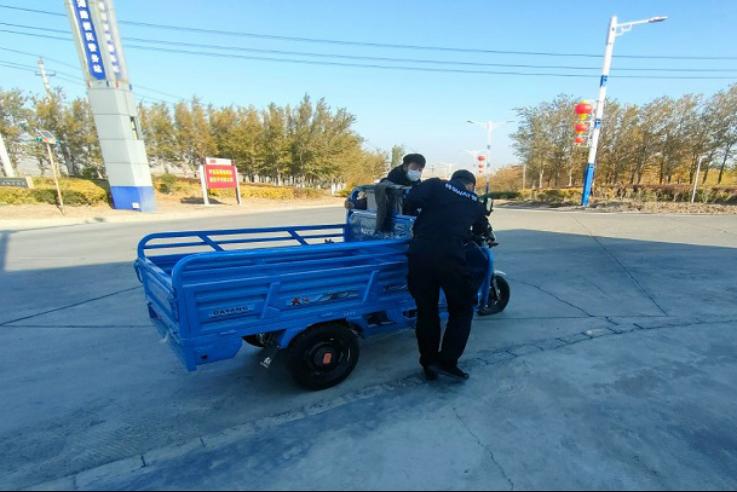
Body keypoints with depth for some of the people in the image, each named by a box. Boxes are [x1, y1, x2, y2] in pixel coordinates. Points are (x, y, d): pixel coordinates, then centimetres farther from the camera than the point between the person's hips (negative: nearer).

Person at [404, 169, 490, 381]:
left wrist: (422, 213, 16)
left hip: (420, 253, 1)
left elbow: (411, 200, -4)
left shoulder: (435, 185, 12)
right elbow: (481, 231, 31)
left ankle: (429, 363, 25)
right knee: (462, 309, 18)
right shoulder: (476, 202, 19)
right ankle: (447, 361, 12)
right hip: (451, 257, -1)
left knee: (426, 310, 15)